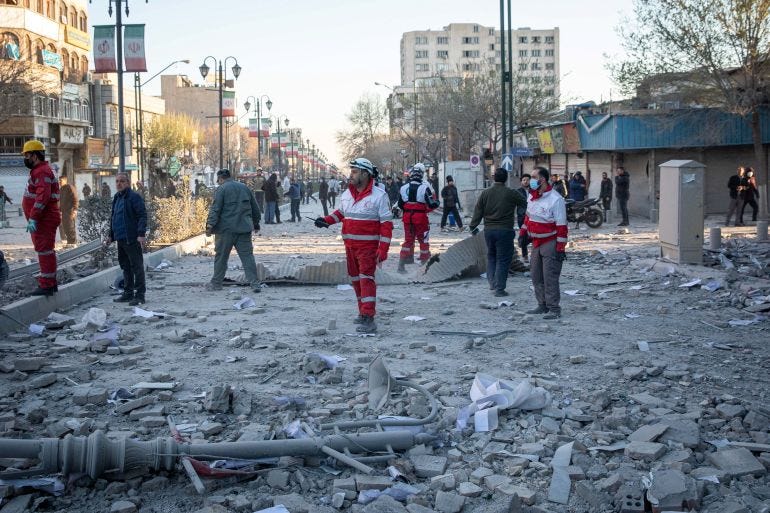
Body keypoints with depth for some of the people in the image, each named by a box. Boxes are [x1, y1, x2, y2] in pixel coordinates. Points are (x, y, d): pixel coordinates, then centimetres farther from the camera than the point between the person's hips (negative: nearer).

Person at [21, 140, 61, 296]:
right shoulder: (39, 170, 20)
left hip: (43, 220, -11)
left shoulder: (42, 172, -16)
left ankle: (46, 285, -6)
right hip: (44, 220, 11)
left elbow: (42, 196, -27)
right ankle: (51, 283, 25)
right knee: (46, 251, 16)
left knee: (44, 251, -8)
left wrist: (33, 218, -28)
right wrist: (33, 218, 23)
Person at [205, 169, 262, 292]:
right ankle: (255, 283, -4)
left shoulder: (221, 189, -4)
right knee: (247, 255, 3)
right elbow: (255, 208, 22)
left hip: (226, 229, -4)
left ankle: (216, 283, 14)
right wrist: (256, 224, 32)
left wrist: (210, 224, -16)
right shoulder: (244, 188, 15)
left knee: (221, 256, 6)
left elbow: (215, 209, -14)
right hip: (244, 228, 5)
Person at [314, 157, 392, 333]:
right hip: (350, 245, 7)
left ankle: (368, 319, -18)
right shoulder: (346, 194, 8)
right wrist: (326, 220, 5)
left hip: (368, 246, -7)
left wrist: (383, 249, -18)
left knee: (366, 279, -14)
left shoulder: (378, 195, -12)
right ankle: (363, 311, 28)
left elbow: (387, 223, -13)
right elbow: (341, 212, 25)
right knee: (355, 279, 14)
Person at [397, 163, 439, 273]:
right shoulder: (425, 188, -13)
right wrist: (436, 202, 8)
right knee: (424, 240, 10)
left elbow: (400, 205, 7)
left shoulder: (403, 188, 0)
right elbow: (432, 205, -13)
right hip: (421, 218, -4)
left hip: (407, 217, 4)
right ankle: (425, 262, 15)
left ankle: (401, 264, 10)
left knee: (408, 240, 14)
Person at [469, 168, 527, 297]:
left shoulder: (485, 193, 0)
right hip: (505, 230, -4)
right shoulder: (511, 194, -9)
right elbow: (526, 203, 2)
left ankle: (492, 282, 15)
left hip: (489, 230, 4)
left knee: (491, 256, 21)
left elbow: (478, 212, 4)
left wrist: (473, 226, 15)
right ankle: (499, 288, 0)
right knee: (503, 259, 2)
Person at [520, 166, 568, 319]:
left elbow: (561, 226, -18)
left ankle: (554, 309, -1)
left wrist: (561, 249, -20)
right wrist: (523, 233, 20)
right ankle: (543, 305, 22)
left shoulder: (555, 199, -18)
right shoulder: (532, 196, 7)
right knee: (536, 276, 12)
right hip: (536, 243, 8)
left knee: (550, 277, -8)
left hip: (550, 243, -8)